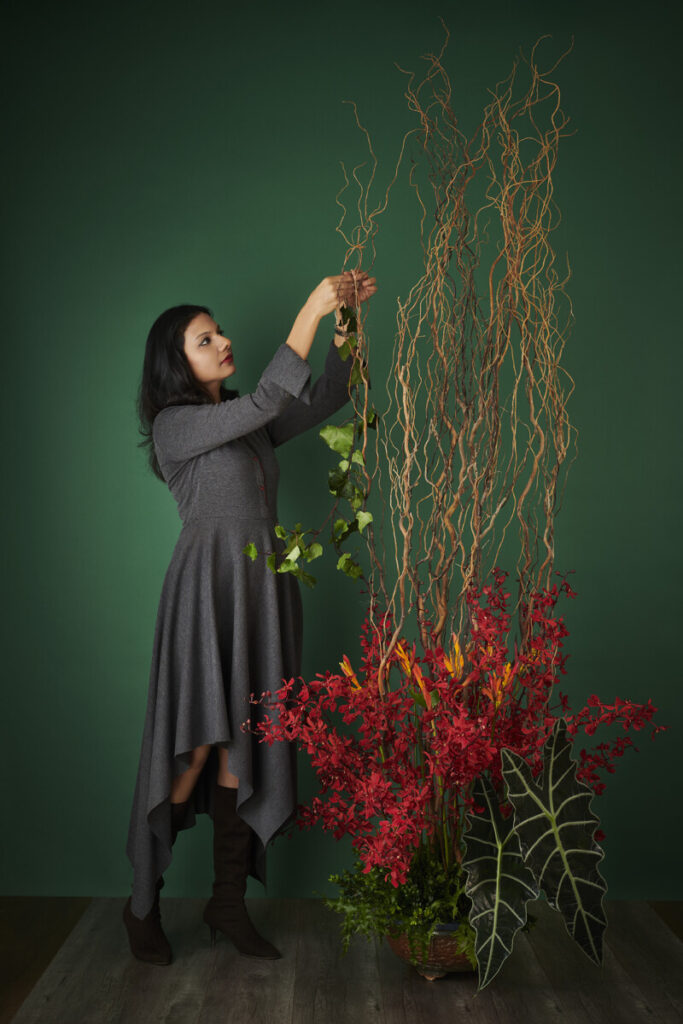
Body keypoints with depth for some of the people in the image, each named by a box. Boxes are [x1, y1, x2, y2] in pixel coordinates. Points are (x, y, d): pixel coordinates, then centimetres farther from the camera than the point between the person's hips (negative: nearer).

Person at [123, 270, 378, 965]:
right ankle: (143, 901, 11)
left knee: (243, 744, 6)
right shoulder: (174, 424, -4)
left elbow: (325, 398, 13)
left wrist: (343, 319, 2)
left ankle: (228, 902, 15)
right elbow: (265, 401, -17)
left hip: (263, 586, 6)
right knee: (196, 747, -6)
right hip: (209, 586, -6)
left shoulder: (249, 426, 18)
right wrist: (309, 312, -16)